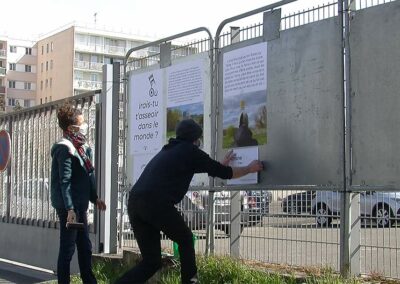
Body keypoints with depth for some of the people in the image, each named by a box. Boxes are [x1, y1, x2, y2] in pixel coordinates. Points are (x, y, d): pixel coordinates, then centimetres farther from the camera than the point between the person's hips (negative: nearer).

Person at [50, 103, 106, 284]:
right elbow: (65, 182, -20)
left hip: (80, 205, 9)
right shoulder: (65, 149, -14)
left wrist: (95, 198, 19)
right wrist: (70, 209, -25)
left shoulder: (82, 148, 13)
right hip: (69, 206, -9)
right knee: (68, 248, -2)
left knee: (85, 247, 15)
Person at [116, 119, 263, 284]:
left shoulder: (168, 151, 30)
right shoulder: (190, 151, 8)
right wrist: (250, 169, 29)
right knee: (185, 239, 20)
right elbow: (224, 173, 14)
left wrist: (220, 165, 58)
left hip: (134, 203, 7)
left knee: (150, 262, 10)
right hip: (157, 203, -7)